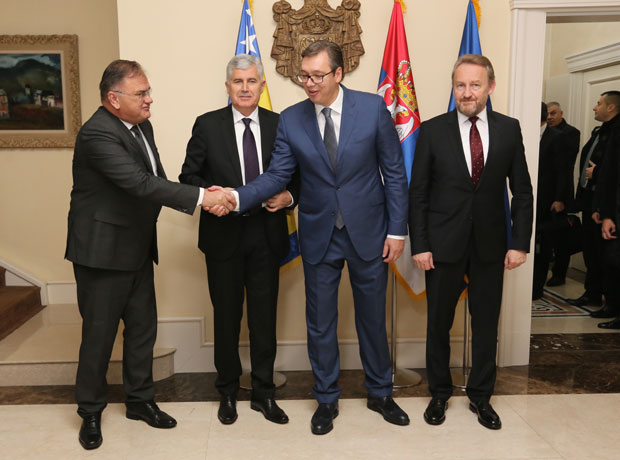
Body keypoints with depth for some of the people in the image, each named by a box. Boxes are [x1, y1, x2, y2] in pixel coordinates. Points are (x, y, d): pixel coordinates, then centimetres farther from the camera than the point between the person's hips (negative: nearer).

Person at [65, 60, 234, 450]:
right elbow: (141, 183, -30)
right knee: (99, 333, 5)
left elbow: (155, 179, 8)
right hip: (103, 251, -8)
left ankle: (140, 400, 32)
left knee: (143, 327, 15)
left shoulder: (141, 126, 7)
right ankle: (91, 412, 24)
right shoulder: (97, 134, -22)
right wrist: (200, 197, -30)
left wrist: (201, 195, -9)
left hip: (138, 249, 8)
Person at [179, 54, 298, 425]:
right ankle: (228, 392, 29)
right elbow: (189, 175, 1)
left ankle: (264, 393, 25)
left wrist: (288, 195, -12)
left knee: (265, 316, 8)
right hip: (224, 233, -1)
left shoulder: (280, 124, 4)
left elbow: (297, 175, 9)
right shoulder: (207, 125, 0)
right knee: (226, 316, 11)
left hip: (267, 235, 1)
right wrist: (208, 194, -19)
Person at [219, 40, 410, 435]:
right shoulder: (291, 119, -2)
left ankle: (380, 393, 36)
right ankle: (327, 399, 31)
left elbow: (394, 172, -3)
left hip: (368, 232, -1)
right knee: (320, 323, 11)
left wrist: (397, 230, -6)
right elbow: (277, 176, -4)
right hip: (319, 237, 1)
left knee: (373, 317, 13)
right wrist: (236, 198, -21)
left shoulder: (373, 108, -7)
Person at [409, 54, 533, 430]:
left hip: (490, 245, 2)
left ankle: (481, 396, 30)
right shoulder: (432, 130, -3)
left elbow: (522, 191, 4)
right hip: (444, 244, -1)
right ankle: (440, 393, 30)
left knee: (487, 325, 11)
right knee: (439, 324, 10)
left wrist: (520, 243, -2)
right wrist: (419, 245, -8)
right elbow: (418, 193, -3)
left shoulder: (509, 129, 2)